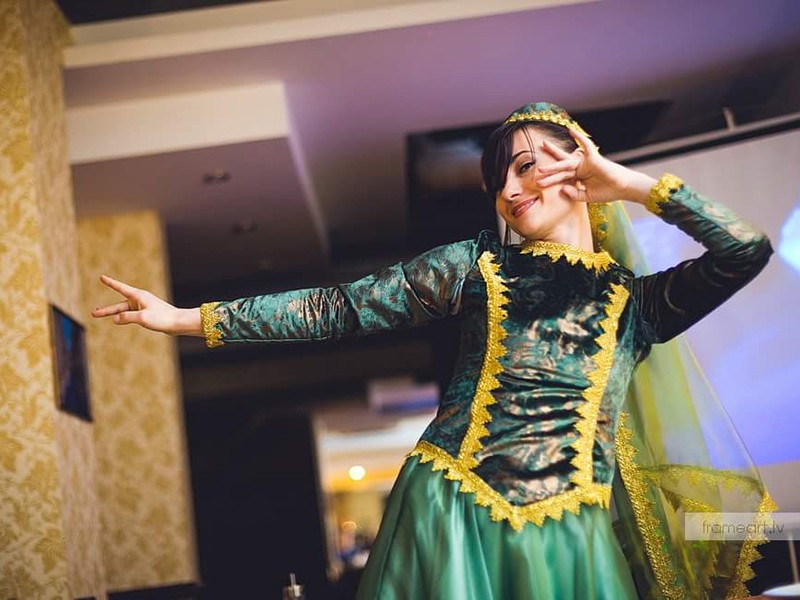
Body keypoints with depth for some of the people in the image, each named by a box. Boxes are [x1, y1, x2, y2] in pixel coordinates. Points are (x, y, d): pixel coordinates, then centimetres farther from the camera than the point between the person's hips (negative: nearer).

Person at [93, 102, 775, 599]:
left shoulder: (638, 303, 7)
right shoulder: (480, 264, 4)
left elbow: (749, 250, -6)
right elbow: (341, 307, 2)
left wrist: (631, 183, -2)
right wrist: (188, 318, 0)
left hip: (569, 534, 1)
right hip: (452, 514, -1)